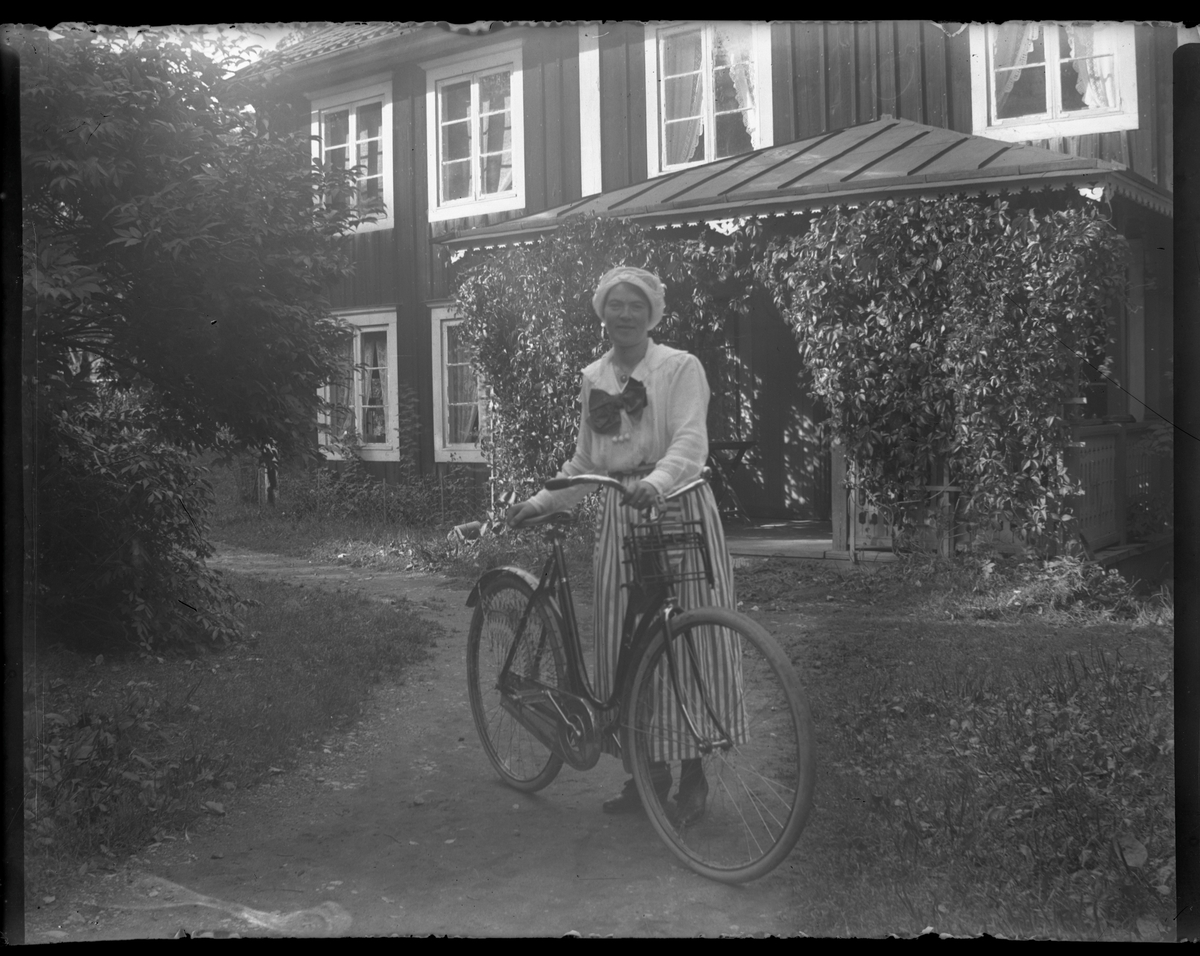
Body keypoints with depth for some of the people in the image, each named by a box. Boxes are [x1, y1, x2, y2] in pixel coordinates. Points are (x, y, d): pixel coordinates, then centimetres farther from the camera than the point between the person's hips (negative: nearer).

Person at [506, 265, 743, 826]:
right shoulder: (593, 378, 14)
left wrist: (656, 482, -36)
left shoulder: (681, 367, -2)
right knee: (624, 648, 3)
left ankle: (691, 773, 9)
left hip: (679, 510, -5)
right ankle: (646, 770, 15)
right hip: (620, 515, 5)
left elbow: (690, 442, -17)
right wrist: (542, 502, 12)